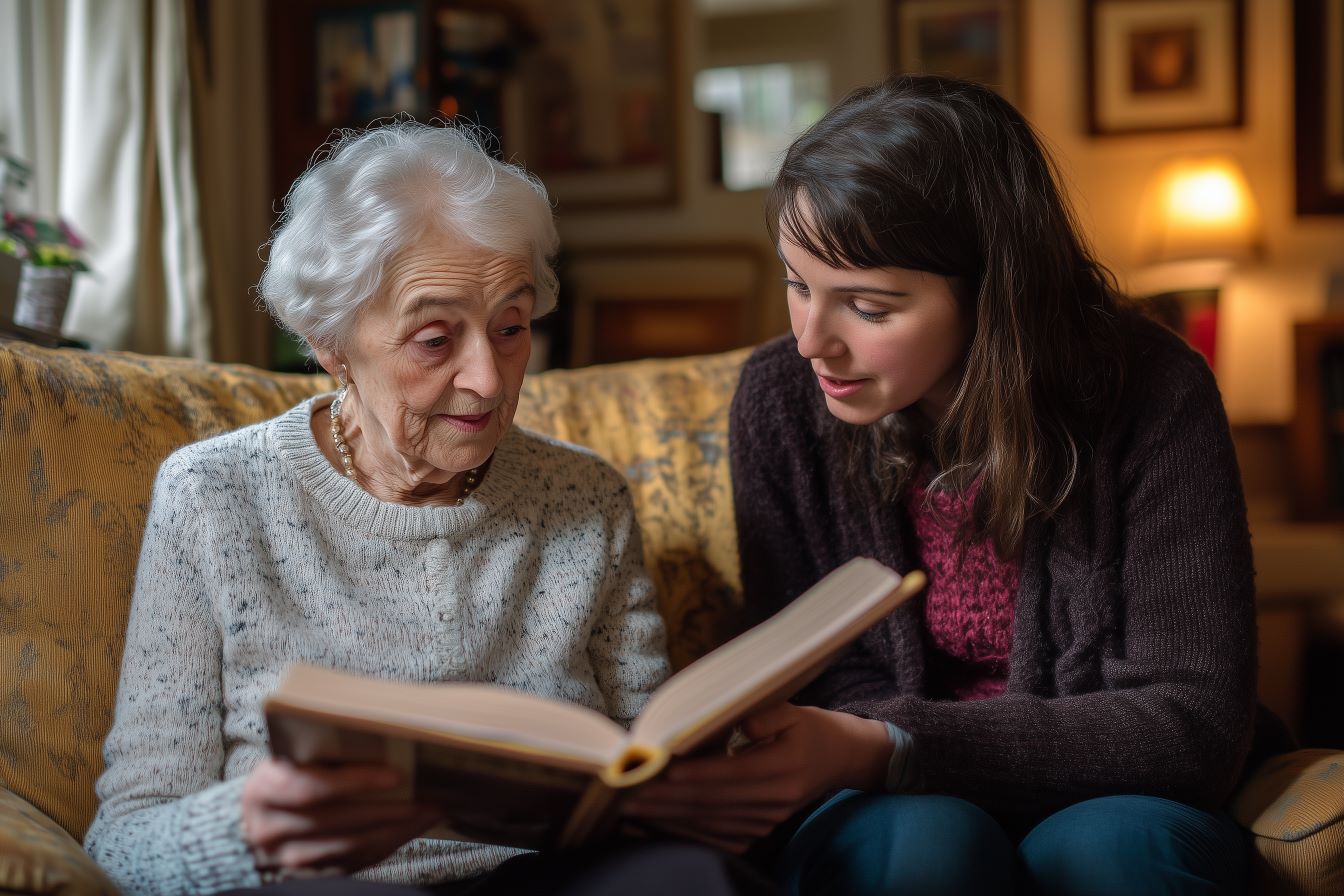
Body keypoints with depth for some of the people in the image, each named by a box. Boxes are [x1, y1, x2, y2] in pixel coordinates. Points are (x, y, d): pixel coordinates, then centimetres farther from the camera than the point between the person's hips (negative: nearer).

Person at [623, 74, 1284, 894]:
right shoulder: (781, 399, -7)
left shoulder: (1154, 394, -14)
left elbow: (1196, 725, -17)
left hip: (1105, 800, 0)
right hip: (888, 803, 0)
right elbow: (832, 682, -1)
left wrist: (883, 750, -29)